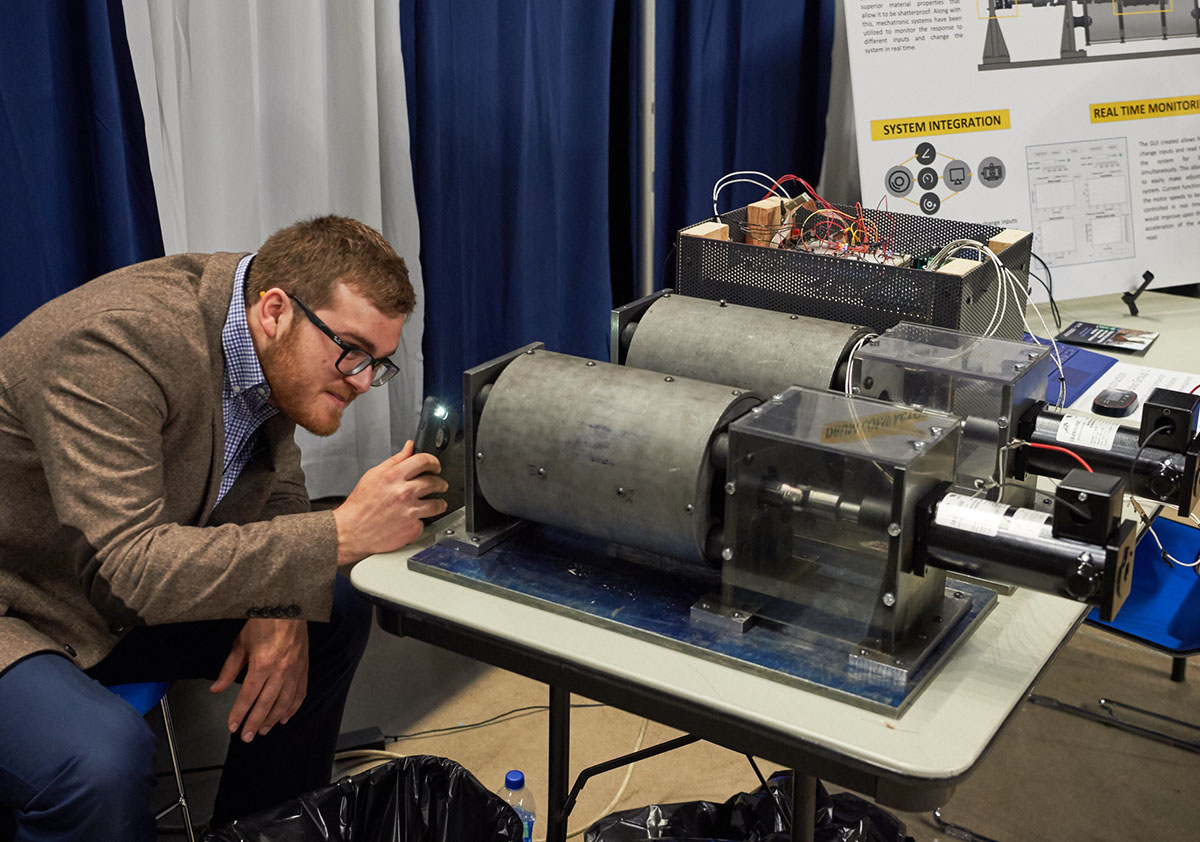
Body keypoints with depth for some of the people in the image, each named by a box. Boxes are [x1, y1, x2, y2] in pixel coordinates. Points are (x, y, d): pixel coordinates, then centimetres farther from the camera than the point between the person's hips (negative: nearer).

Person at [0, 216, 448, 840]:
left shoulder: (269, 350, -6)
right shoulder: (119, 341, -31)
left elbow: (273, 482, 8)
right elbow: (127, 569, -37)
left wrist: (279, 606, -12)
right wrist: (342, 534, -38)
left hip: (116, 598, 9)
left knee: (336, 616, 6)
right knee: (105, 759, -36)